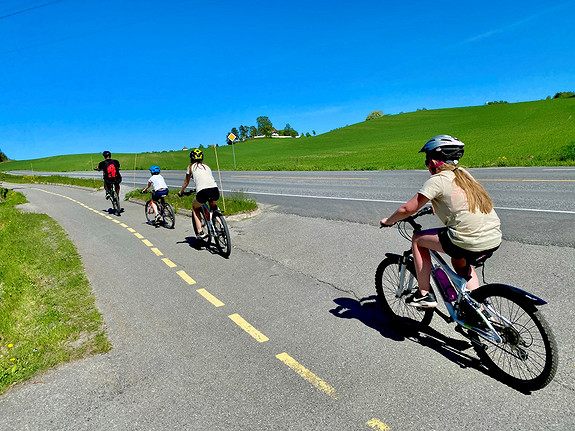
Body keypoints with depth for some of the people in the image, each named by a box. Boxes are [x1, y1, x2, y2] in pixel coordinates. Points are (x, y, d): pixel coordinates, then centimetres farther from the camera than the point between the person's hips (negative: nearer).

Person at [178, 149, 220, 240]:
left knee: (195, 207, 26)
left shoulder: (191, 166, 18)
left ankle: (200, 232, 12)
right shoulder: (206, 166, 28)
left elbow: (186, 182, 28)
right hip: (215, 191, 4)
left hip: (203, 192, -4)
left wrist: (181, 192, 46)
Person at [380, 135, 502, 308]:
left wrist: (388, 221, 10)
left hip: (470, 243, -8)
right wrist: (437, 207, 47)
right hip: (495, 239, 8)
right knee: (459, 261, 35)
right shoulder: (463, 174, 16)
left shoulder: (437, 180, -6)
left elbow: (408, 209, -6)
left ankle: (424, 294, 15)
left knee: (418, 239, 10)